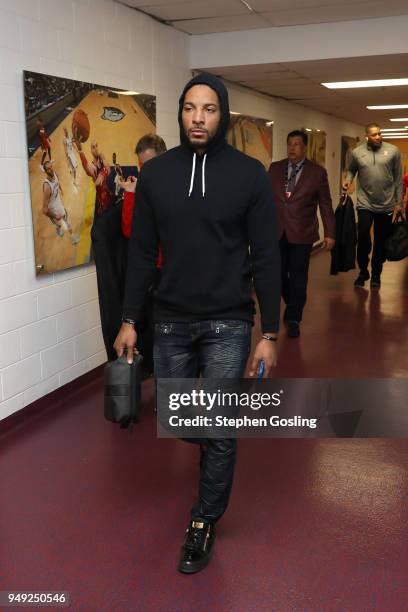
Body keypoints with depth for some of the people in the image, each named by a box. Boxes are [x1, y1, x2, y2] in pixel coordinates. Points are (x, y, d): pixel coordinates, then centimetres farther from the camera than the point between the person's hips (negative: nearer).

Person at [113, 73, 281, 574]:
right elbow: (141, 252, 5)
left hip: (229, 324, -2)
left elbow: (265, 257, -4)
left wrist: (269, 332, -7)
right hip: (170, 322, 3)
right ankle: (214, 442, 49)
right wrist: (129, 319, 2)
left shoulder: (249, 174, -5)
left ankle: (204, 522, 24)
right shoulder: (155, 172, 2)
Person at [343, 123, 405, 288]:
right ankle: (363, 271, 9)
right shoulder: (356, 153, -1)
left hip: (387, 205, 1)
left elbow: (398, 178, 2)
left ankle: (376, 274, 26)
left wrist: (399, 202, 0)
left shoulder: (393, 151, -2)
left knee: (381, 242, 9)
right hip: (365, 204, -1)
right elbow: (351, 170, 15)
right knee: (363, 236, -14)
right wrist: (348, 180, -8)